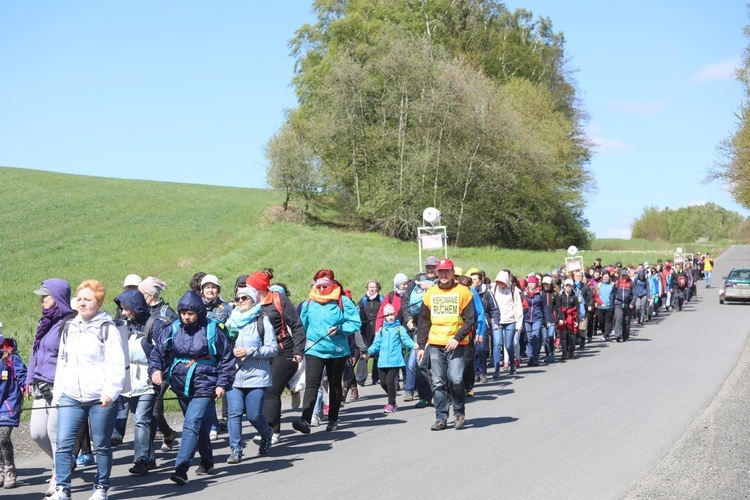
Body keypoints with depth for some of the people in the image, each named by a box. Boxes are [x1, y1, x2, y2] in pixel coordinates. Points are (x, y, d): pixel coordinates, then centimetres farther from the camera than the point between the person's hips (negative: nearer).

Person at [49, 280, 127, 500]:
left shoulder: (107, 329, -5)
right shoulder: (69, 327, 14)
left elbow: (117, 364, -11)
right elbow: (62, 362, 20)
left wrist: (110, 391, -22)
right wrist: (57, 392, 17)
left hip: (101, 399, -5)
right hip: (71, 397, 5)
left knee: (101, 446, 6)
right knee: (63, 442, -6)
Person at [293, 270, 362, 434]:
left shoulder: (343, 301, -6)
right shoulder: (309, 303, 3)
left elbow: (356, 323, -8)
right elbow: (302, 326, 11)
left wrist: (340, 329, -22)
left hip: (337, 351, -1)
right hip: (314, 351, 1)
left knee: (335, 385, 14)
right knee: (311, 384, -13)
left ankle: (333, 419, 27)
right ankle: (305, 421, -22)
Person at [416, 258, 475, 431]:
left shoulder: (463, 292, 1)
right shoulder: (430, 293, 10)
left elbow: (469, 319, -1)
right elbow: (423, 321, 14)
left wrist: (457, 338, -13)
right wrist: (421, 345, 9)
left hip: (456, 344, -3)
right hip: (435, 345, 3)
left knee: (456, 379, -12)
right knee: (438, 383, 3)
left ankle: (459, 413, 9)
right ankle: (441, 418, 11)